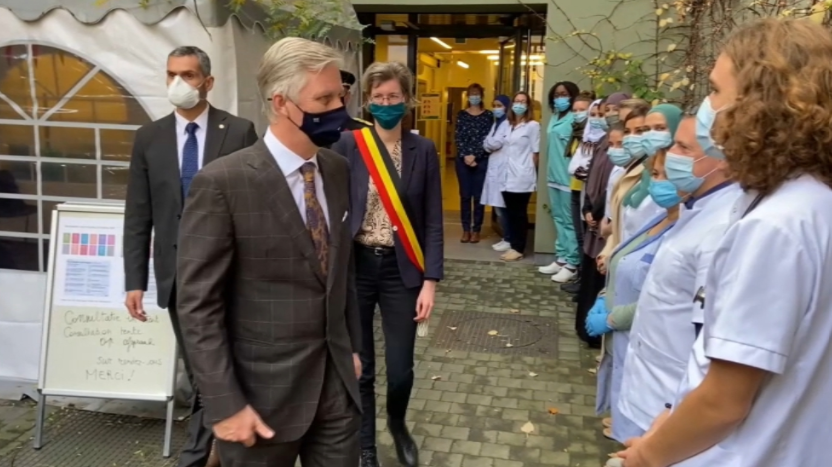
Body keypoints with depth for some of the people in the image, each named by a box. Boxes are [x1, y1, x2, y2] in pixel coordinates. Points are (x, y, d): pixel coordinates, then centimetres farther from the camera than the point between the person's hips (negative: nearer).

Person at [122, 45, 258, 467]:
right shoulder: (149, 137, 6)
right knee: (199, 372, 14)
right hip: (177, 273, 3)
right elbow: (138, 216, 5)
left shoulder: (239, 131, -3)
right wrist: (135, 280, 1)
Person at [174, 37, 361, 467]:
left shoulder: (338, 170, 3)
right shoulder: (222, 183, -16)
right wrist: (226, 405, -14)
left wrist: (353, 348, 13)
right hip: (265, 390, -5)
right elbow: (198, 304, -14)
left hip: (337, 381, 5)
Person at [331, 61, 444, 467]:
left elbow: (432, 222, -1)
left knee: (401, 369, 4)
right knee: (359, 368, 10)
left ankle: (397, 423, 40)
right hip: (355, 265, 0)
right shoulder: (348, 145, -3)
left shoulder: (423, 150, -1)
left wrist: (430, 281, -7)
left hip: (401, 268, 1)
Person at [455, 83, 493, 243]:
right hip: (463, 160, 2)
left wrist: (474, 156, -13)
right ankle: (466, 229, 12)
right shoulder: (461, 114, 8)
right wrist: (465, 156, -12)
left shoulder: (488, 115, 3)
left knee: (478, 196, 2)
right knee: (465, 195, 4)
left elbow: (487, 139, -5)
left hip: (482, 161, -1)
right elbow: (458, 137, 0)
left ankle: (476, 230, 11)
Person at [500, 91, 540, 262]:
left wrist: (531, 173, 0)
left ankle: (519, 249, 7)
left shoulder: (533, 125, -5)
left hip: (523, 176, -6)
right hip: (509, 175, 6)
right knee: (510, 212, 8)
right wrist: (504, 169, 8)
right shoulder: (509, 125, 14)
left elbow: (535, 152, -4)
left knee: (520, 213, 0)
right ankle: (513, 246, 17)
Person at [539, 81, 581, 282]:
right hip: (554, 176, 9)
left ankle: (572, 264, 5)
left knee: (569, 221, -3)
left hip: (569, 177, -9)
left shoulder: (576, 118, -13)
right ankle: (561, 258, 23)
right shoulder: (554, 117, 15)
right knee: (558, 218, 14)